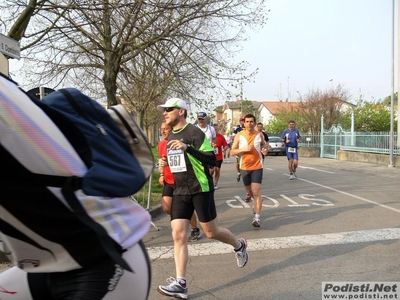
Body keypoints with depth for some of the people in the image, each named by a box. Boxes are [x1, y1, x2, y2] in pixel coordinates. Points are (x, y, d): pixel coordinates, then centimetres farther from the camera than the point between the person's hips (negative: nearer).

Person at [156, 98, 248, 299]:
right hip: (180, 191, 6)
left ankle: (239, 246, 35)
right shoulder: (171, 137, 13)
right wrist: (167, 162, 14)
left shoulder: (194, 132, -12)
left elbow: (212, 160, -21)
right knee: (178, 234, -6)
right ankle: (180, 284, -4)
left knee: (211, 232, 5)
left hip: (200, 189, -6)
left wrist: (188, 148, -30)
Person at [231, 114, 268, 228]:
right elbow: (233, 151, -4)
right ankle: (257, 203, 51)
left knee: (256, 192, -13)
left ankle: (257, 217, -12)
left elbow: (263, 144, 16)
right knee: (249, 191, 19)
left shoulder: (259, 135, -3)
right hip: (244, 167, 2)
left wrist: (264, 150, -7)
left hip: (257, 167, -2)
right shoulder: (239, 135, -5)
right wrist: (244, 149, -20)